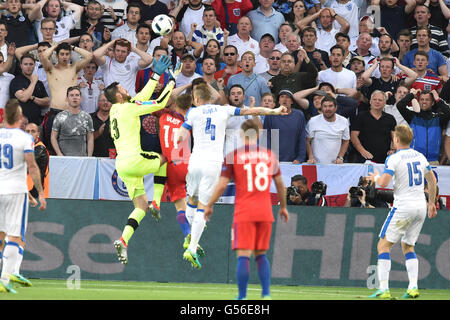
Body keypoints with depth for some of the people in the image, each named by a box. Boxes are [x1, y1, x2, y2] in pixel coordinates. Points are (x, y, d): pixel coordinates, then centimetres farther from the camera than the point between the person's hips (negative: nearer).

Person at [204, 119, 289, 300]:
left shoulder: (233, 156, -2)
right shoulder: (270, 155, 9)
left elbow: (222, 185, -5)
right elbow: (280, 184, 17)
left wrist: (209, 206, 7)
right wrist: (283, 207, 30)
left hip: (244, 213, -3)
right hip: (265, 213, 4)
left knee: (243, 256, -4)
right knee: (261, 255, 14)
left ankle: (242, 297, -7)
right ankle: (266, 294, 5)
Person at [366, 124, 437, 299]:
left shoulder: (394, 159, -10)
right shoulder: (420, 156, 10)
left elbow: (384, 182, -19)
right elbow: (432, 180, 17)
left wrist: (375, 177, 4)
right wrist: (432, 203, 27)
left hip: (403, 207, -7)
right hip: (421, 206, 7)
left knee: (383, 245, 0)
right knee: (408, 246, 18)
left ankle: (383, 289, -9)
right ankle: (413, 287, 2)